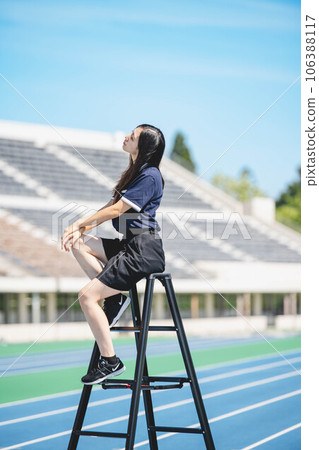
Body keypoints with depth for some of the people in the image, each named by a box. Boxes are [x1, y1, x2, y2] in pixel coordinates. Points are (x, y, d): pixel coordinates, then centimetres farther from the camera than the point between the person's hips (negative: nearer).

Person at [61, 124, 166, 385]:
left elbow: (116, 210, -15)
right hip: (129, 245, 10)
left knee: (87, 296, -13)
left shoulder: (149, 176, -13)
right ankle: (115, 297, 4)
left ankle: (110, 362, -7)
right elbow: (110, 208, 15)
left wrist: (80, 224, -5)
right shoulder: (134, 174, 17)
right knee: (79, 244, 8)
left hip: (143, 252, -10)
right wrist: (80, 228, 2)